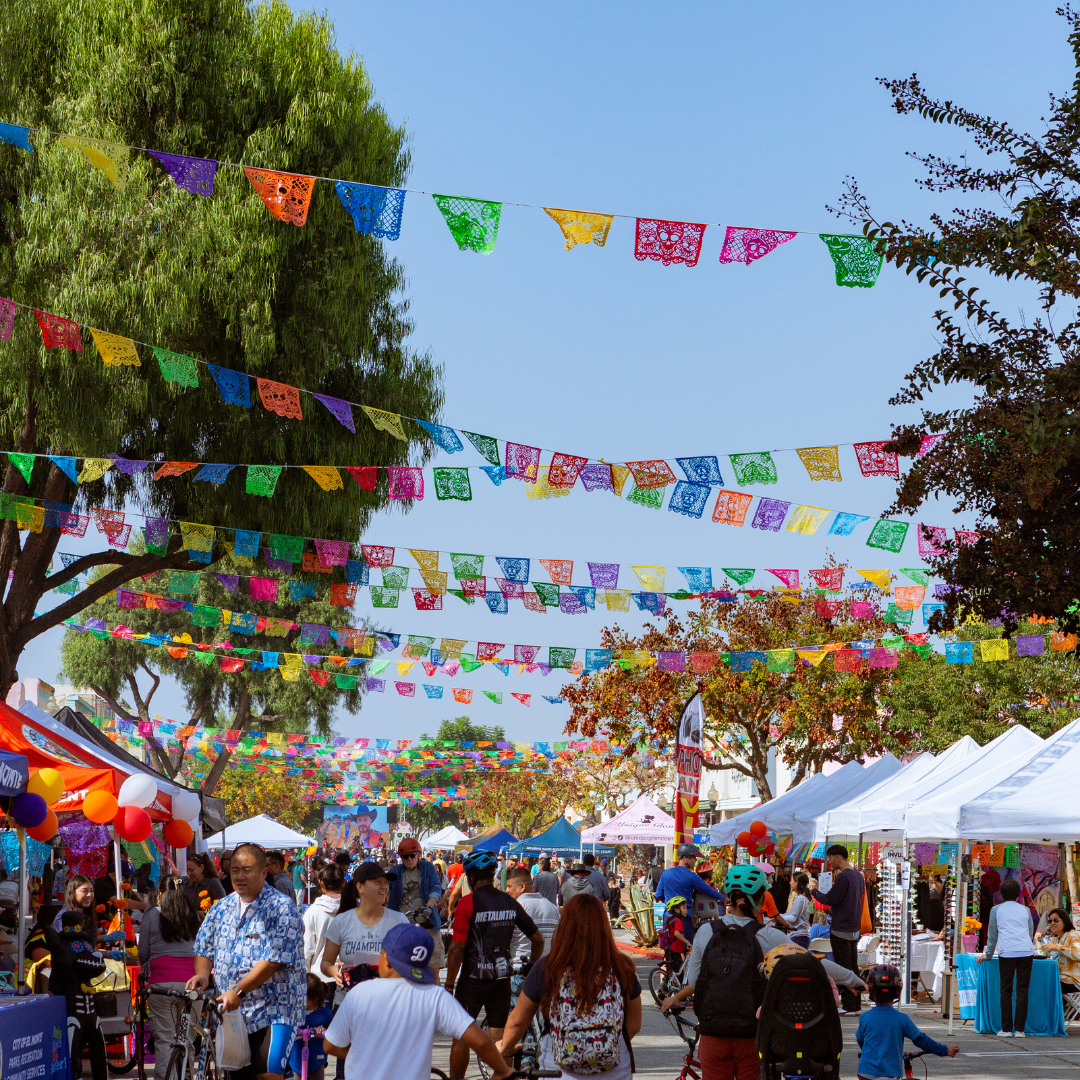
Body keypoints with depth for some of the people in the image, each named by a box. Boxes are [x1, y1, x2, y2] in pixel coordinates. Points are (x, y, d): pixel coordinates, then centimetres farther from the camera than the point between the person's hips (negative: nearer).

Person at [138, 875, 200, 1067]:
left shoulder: (152, 915, 3)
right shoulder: (194, 915, 10)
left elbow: (143, 952, 9)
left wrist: (145, 971, 27)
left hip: (162, 981, -3)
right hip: (191, 980, 3)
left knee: (164, 1038, 0)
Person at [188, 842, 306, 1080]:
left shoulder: (281, 909, -9)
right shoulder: (221, 909, 13)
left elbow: (272, 960, -18)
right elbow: (204, 948, 15)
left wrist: (238, 991, -24)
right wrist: (202, 973, -8)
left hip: (272, 1011, -6)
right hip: (230, 1011, 6)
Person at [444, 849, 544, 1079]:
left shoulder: (468, 902, -11)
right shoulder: (510, 903, 3)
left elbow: (457, 949, -14)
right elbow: (538, 939, 9)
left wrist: (449, 985, -7)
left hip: (473, 979, -4)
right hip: (501, 979, 4)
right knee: (500, 1040, 7)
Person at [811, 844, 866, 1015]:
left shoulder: (843, 876, -17)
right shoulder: (858, 875, 12)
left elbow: (830, 899, -15)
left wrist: (814, 892, 0)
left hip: (841, 929, -9)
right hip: (854, 929, 9)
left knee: (844, 968, -4)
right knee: (853, 967, 13)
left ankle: (848, 1006, -4)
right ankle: (855, 1005, 16)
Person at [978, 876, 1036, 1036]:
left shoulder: (996, 910, 13)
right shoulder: (1025, 910, 19)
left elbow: (992, 936, 17)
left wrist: (988, 955, 29)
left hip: (1007, 953, -2)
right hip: (1026, 951, 2)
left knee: (1006, 990, 3)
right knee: (1022, 990, 3)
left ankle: (1006, 1029, 1)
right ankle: (1019, 1029, 0)